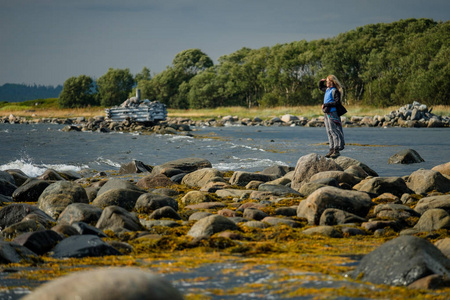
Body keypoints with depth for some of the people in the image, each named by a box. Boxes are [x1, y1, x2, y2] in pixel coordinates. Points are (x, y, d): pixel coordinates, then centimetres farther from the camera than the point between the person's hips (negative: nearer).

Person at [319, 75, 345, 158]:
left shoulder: (335, 91, -11)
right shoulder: (327, 89, 17)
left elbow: (337, 102, -19)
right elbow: (320, 88, 38)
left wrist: (325, 105, -18)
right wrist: (321, 82, 17)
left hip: (332, 113, -9)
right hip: (327, 113, 10)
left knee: (334, 131, -11)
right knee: (329, 132, 9)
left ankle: (337, 150, -12)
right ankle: (332, 149, 12)